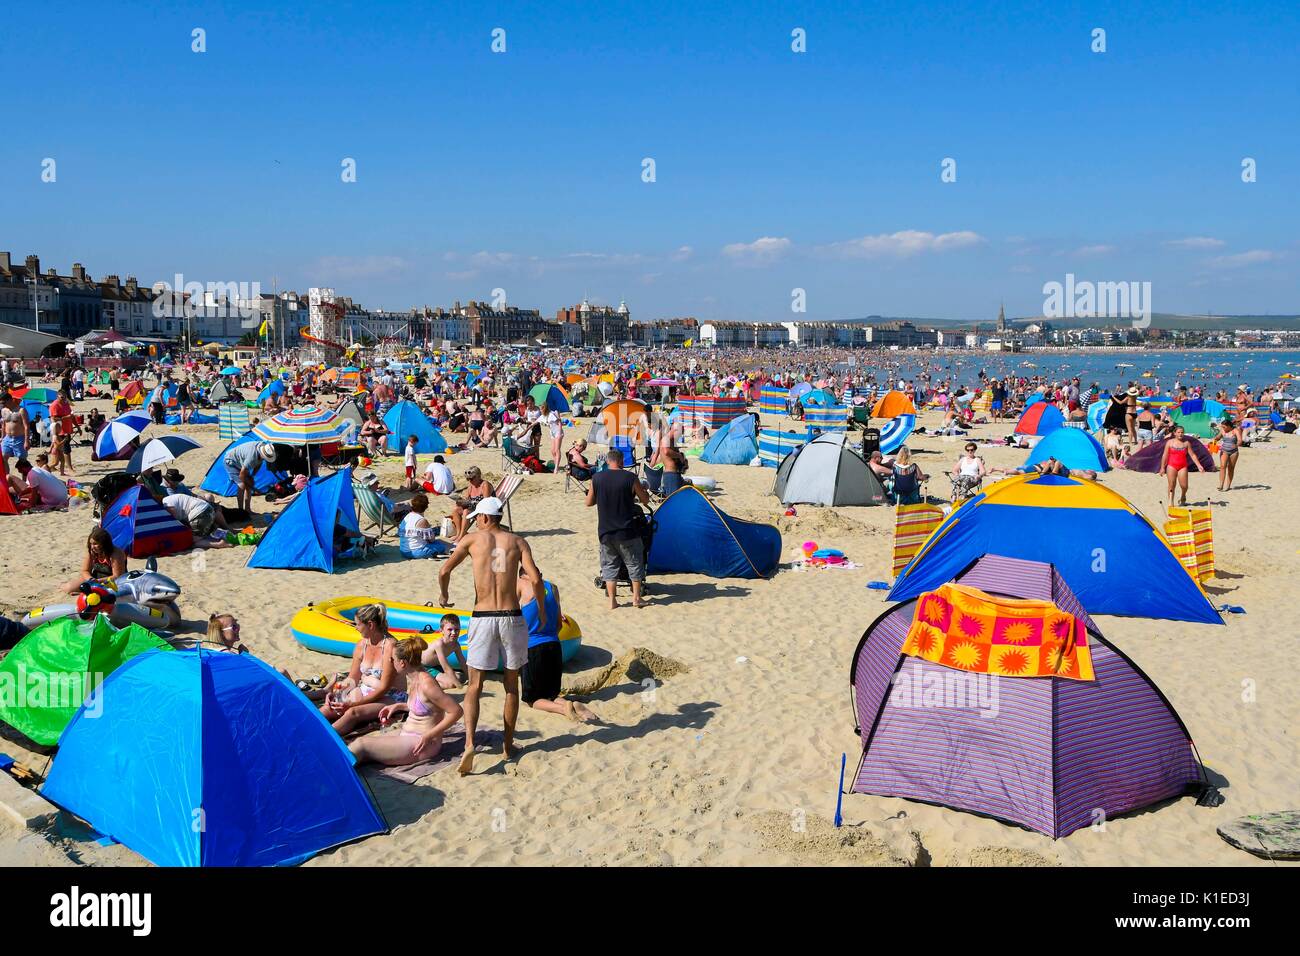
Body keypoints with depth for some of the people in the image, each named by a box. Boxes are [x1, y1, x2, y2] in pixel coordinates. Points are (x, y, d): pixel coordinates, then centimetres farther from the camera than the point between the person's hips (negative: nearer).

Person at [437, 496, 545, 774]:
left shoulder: (472, 539, 3)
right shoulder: (516, 541, 5)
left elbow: (445, 571, 2)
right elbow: (536, 578, -7)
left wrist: (443, 596, 22)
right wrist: (541, 607, 9)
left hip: (482, 618, -1)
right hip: (512, 617, 1)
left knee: (474, 687, 6)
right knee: (512, 685, 15)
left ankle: (469, 742, -11)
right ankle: (508, 745, 21)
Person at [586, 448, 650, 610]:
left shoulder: (596, 478, -4)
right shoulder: (630, 478, -11)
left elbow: (589, 503, 7)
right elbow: (645, 500, -1)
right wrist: (644, 489, 19)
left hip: (605, 531, 2)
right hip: (627, 531, -2)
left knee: (609, 565, 13)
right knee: (635, 563, 14)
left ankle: (612, 601, 11)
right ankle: (636, 598, 17)